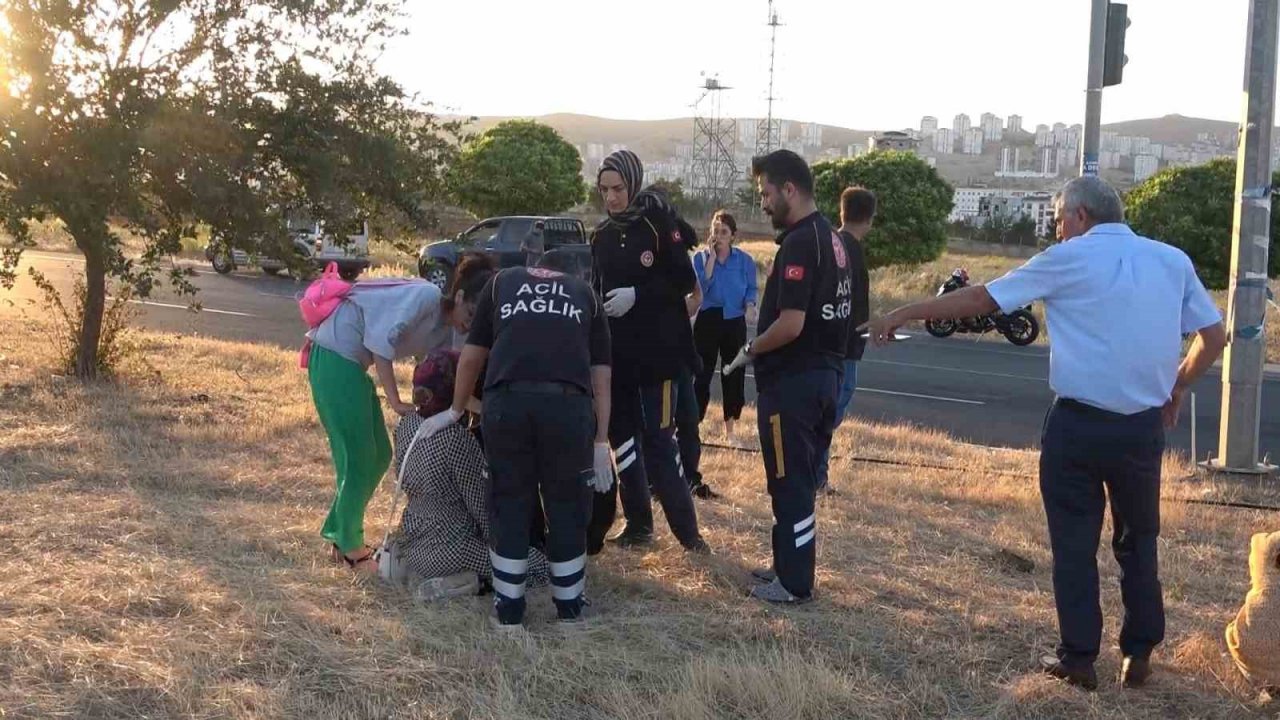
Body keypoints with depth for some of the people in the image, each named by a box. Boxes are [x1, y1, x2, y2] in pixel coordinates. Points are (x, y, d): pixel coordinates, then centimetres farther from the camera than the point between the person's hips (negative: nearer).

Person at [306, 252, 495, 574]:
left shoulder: (446, 332, 7)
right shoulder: (426, 296, -19)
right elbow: (381, 340, -24)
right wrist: (395, 401, -22)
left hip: (352, 361, 9)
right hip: (334, 354, -9)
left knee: (378, 456, 12)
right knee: (359, 459, -5)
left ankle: (340, 534, 25)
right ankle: (351, 547, 8)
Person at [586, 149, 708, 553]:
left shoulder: (659, 222, -6)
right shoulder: (602, 236, 10)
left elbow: (684, 281, -10)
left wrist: (637, 294, -19)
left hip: (657, 349, -6)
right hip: (615, 350, 6)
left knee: (658, 437, -7)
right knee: (622, 433, 8)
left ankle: (685, 527, 1)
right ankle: (639, 523, 17)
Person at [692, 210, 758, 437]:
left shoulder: (744, 260, 2)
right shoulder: (701, 257, -1)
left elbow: (751, 289, 5)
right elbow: (700, 287, -14)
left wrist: (750, 307, -15)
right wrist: (712, 257, -15)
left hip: (735, 322, 2)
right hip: (708, 321, -2)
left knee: (734, 373, 8)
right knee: (702, 373, -1)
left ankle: (730, 425, 21)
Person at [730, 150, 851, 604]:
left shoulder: (799, 243, -19)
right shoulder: (830, 238, 12)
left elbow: (790, 324, -25)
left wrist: (750, 351, -9)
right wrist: (761, 350, 16)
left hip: (792, 380, -10)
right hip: (824, 374, 10)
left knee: (790, 484, 0)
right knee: (801, 480, 18)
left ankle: (794, 584, 8)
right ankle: (791, 566, 28)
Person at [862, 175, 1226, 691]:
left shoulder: (1069, 260, -4)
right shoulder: (1173, 260, 6)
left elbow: (980, 299, -1)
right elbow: (1214, 337, 8)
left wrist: (901, 315, 6)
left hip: (1079, 423, -3)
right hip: (1144, 428, 3)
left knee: (1075, 543, 8)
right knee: (1138, 542, 18)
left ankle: (1079, 658, 12)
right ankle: (1138, 655, 21)